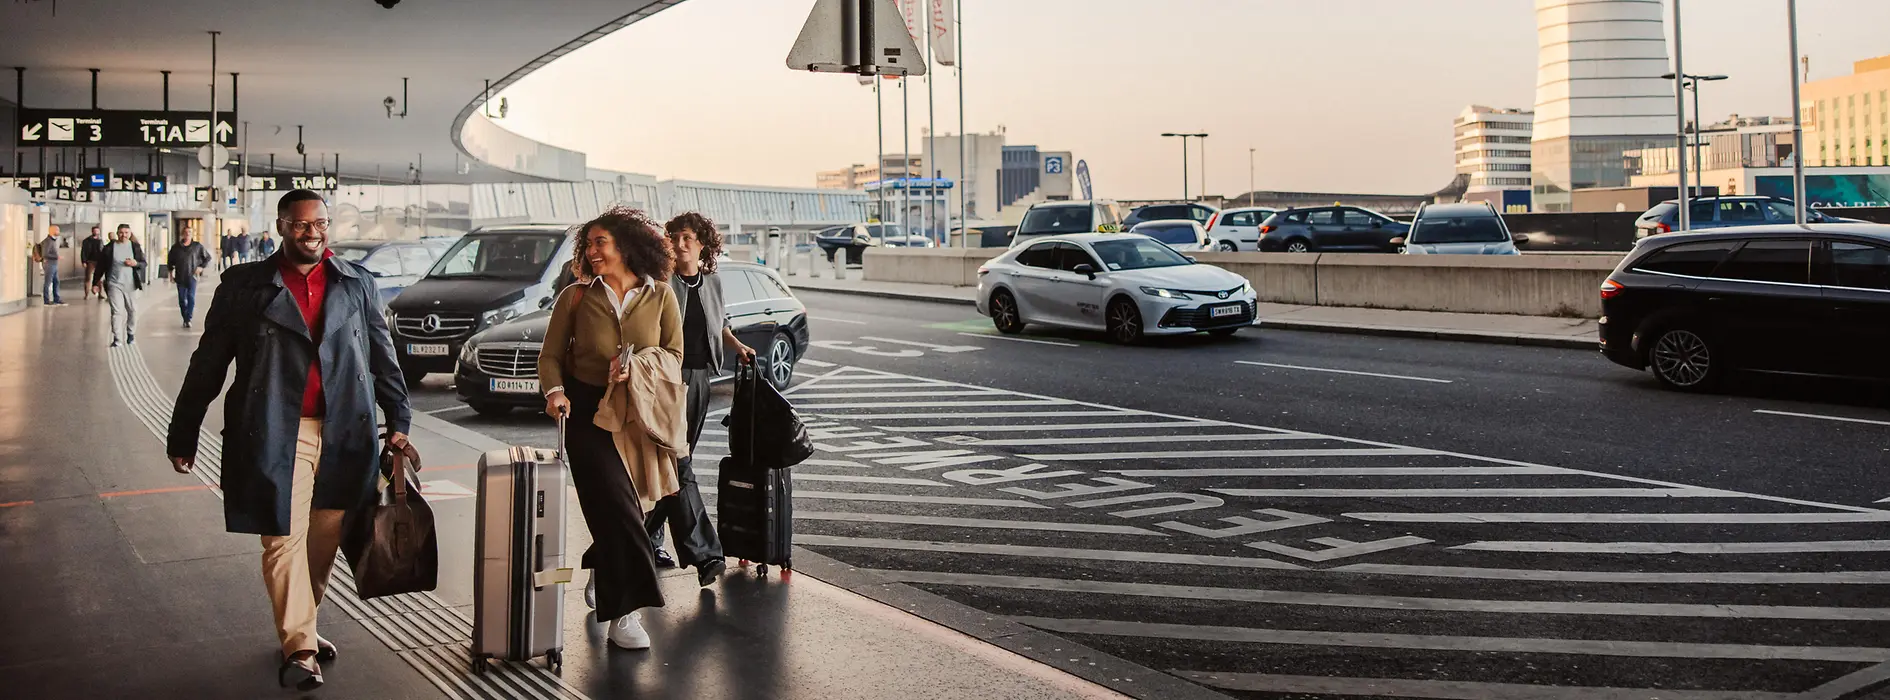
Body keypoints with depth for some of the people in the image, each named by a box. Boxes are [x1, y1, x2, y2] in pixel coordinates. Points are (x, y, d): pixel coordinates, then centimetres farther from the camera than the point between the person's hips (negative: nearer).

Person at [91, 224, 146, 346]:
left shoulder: (135, 247, 4)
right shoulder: (109, 248, -1)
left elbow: (144, 263, 7)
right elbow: (100, 266, 3)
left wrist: (136, 263, -16)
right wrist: (95, 283, 2)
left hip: (131, 285, 2)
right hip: (114, 284, -2)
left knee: (132, 310, 9)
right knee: (117, 311, -8)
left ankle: (131, 334, 28)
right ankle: (117, 338, -6)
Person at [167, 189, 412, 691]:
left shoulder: (358, 284, 10)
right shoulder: (245, 286, 4)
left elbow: (383, 358, 13)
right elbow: (208, 364, 6)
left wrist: (398, 421, 8)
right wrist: (183, 435, 6)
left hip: (344, 433, 3)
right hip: (275, 433, -2)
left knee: (325, 538, 9)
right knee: (284, 539, -4)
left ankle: (301, 625, 29)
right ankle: (299, 648, 4)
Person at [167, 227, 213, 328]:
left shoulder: (197, 246, 1)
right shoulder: (176, 247, 6)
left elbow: (208, 258, 11)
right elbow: (170, 260, 18)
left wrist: (201, 267, 0)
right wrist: (171, 273, 13)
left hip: (192, 277, -2)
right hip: (180, 277, 2)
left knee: (191, 298, -11)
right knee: (182, 300, 5)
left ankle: (188, 319, -10)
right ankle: (185, 319, 16)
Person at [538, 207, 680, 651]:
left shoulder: (659, 296, 0)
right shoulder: (575, 297, -1)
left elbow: (674, 355, 2)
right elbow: (550, 354, 2)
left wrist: (636, 368, -15)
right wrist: (555, 390, -16)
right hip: (588, 414, -2)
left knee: (625, 505, 11)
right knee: (615, 504, -11)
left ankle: (600, 570, 43)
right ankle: (623, 612, -6)